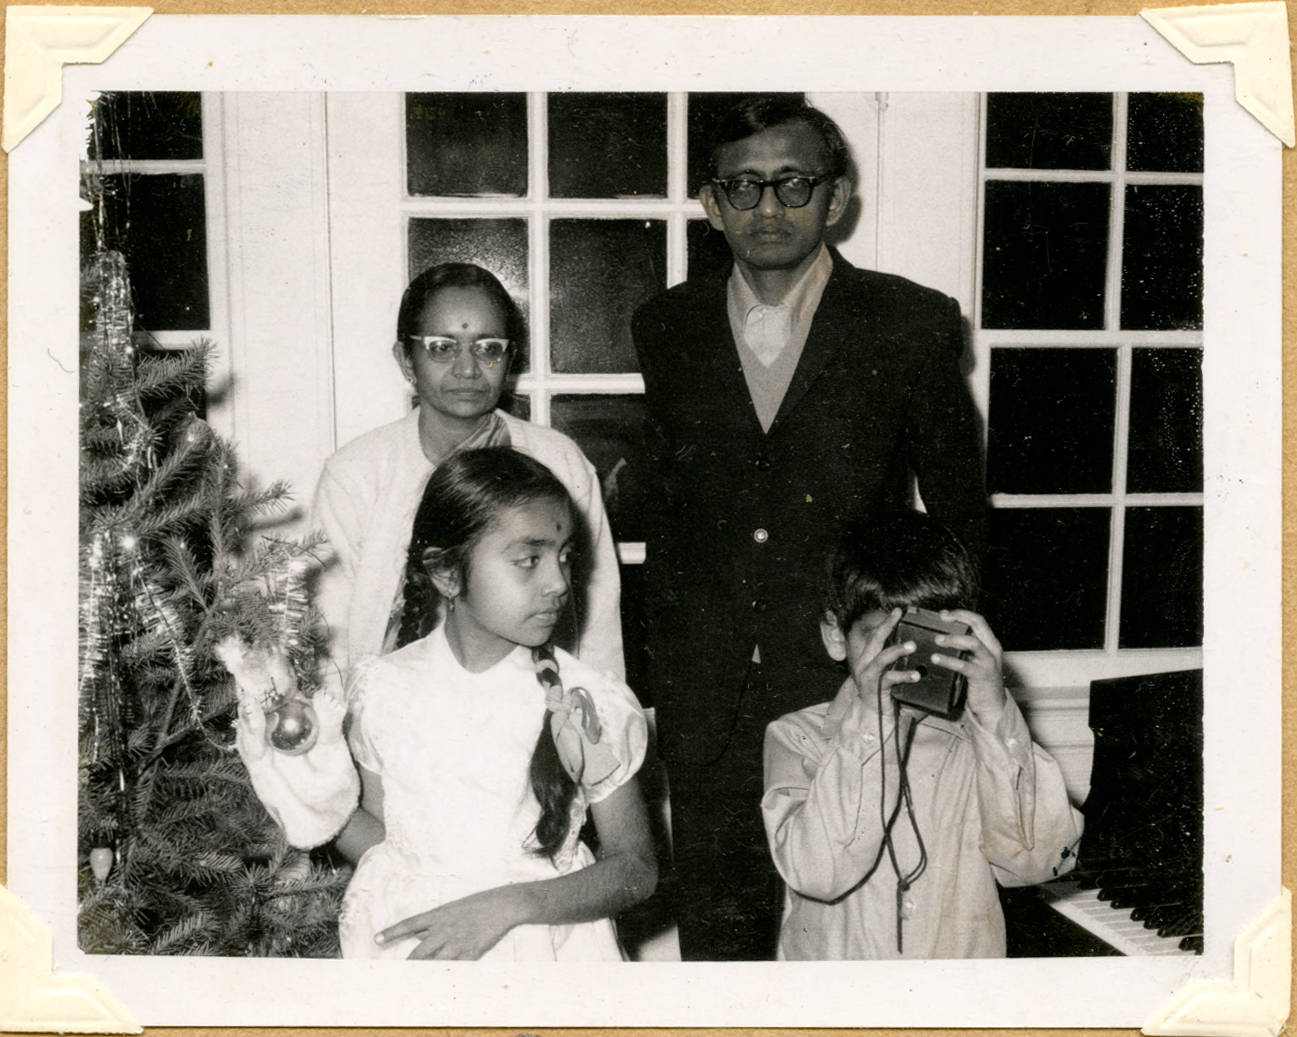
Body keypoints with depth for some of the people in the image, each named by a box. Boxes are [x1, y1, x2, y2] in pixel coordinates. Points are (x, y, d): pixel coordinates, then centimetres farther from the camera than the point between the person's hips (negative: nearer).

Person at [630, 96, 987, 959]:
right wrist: (663, 649, 13)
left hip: (852, 693, -2)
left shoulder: (912, 325, -3)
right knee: (715, 930, 12)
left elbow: (960, 516, 5)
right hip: (706, 700, 3)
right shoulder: (668, 328, 7)